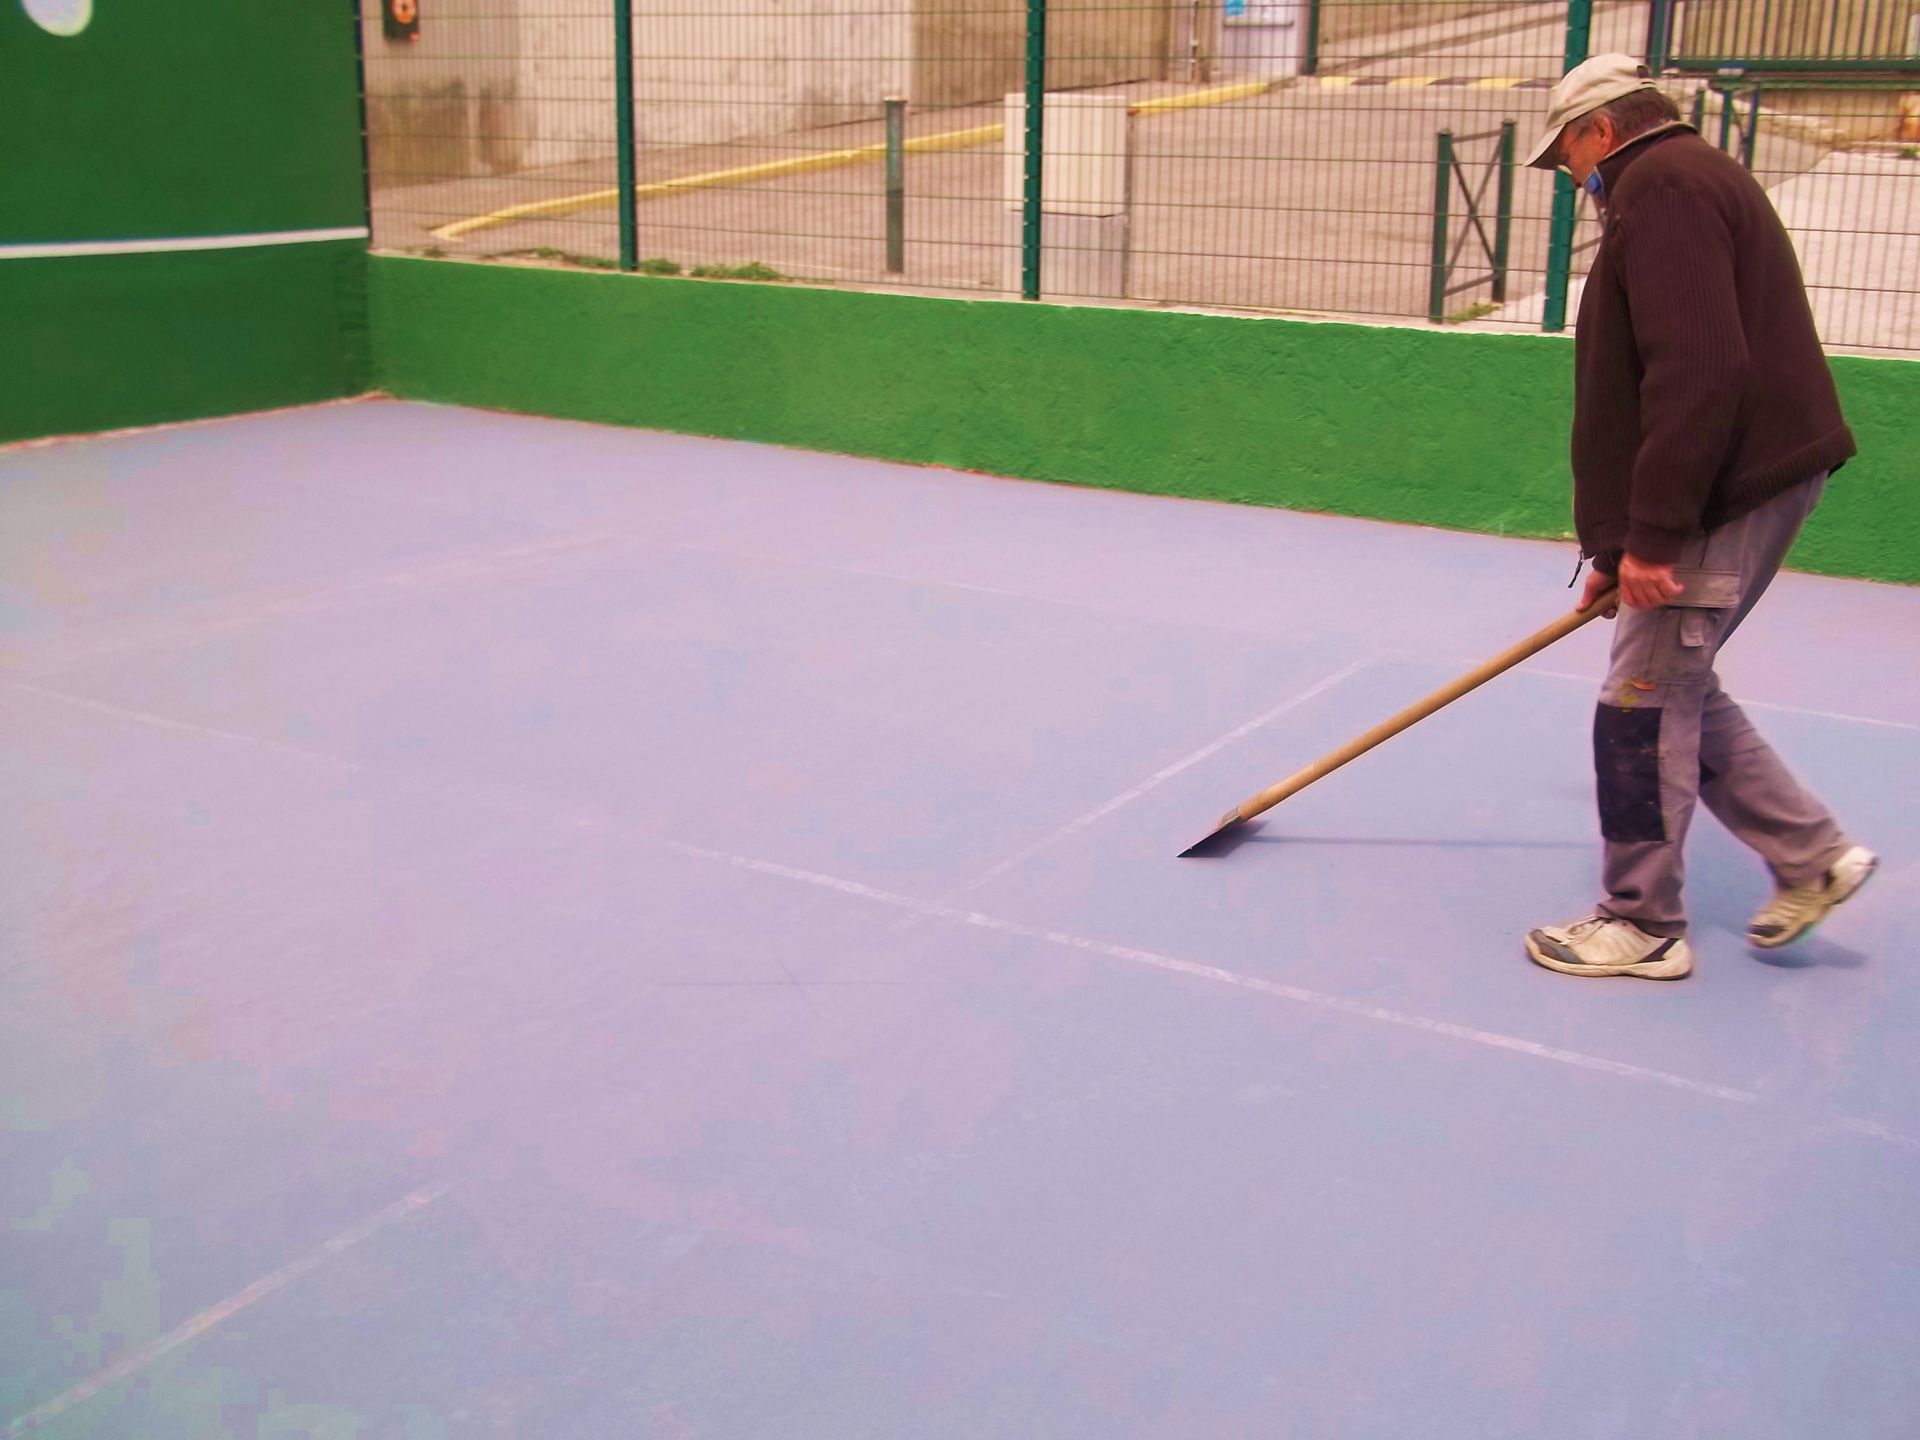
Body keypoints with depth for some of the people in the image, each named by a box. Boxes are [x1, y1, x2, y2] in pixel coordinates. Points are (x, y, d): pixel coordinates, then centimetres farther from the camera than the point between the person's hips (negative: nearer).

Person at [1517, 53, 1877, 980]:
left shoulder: (1663, 185, -12)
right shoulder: (1685, 181, 21)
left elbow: (1698, 374, -24)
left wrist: (1651, 533, -23)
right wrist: (1625, 540, 24)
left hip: (1729, 493, -10)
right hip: (1756, 479, 10)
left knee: (1641, 706, -2)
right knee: (1675, 687, 17)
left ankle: (1643, 927, 9)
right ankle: (1811, 854, 23)